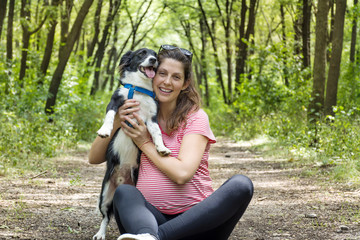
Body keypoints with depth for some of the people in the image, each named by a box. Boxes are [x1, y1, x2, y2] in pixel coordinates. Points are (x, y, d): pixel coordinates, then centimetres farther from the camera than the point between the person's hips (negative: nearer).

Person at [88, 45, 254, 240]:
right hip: (152, 216, 2)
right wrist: (116, 122, -6)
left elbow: (182, 173, -14)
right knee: (124, 192, -29)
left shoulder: (196, 117, 1)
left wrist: (145, 143, -6)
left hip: (193, 218, -2)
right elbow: (94, 158, 9)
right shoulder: (139, 117, 13)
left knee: (241, 184, -30)